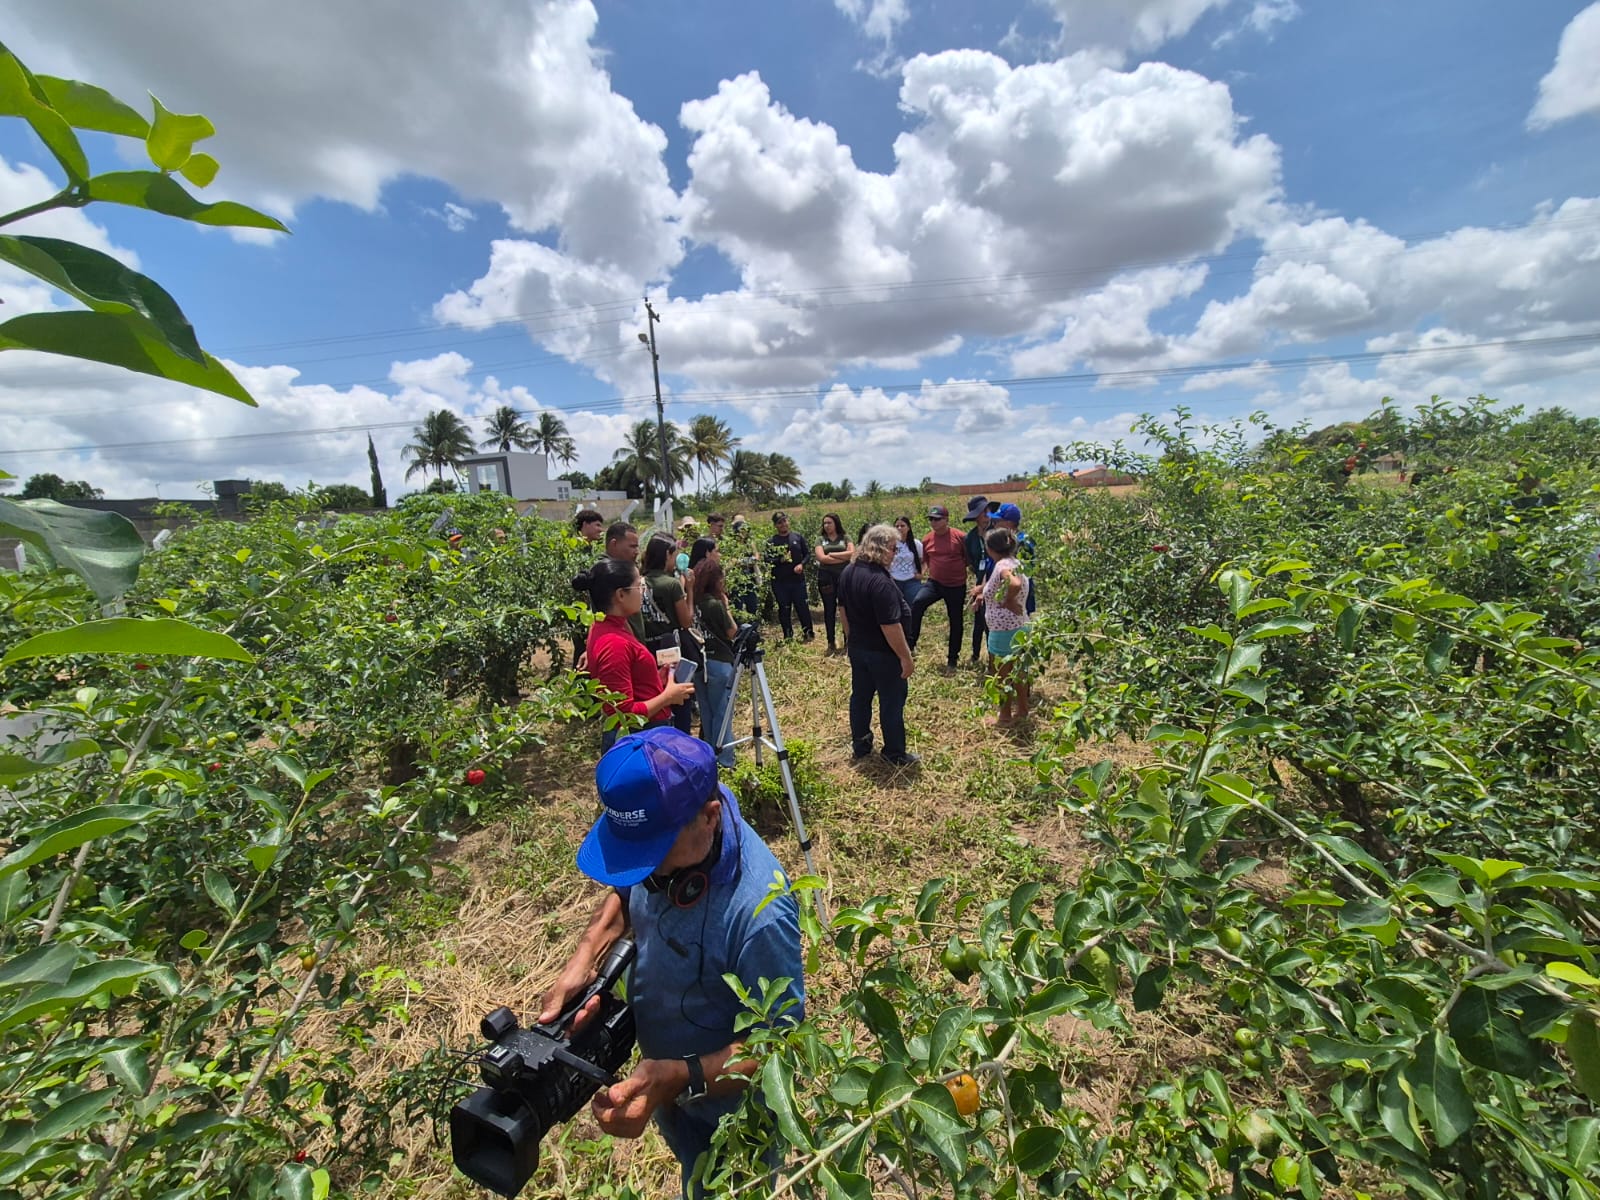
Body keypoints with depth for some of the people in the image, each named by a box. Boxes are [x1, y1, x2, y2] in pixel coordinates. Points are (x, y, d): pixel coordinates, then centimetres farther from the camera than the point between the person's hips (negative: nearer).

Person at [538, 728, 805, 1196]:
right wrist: (584, 957, -19)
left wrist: (680, 1079, -42)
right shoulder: (662, 833, -23)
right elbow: (624, 892, -2)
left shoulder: (759, 911, -44)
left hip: (728, 1105, -6)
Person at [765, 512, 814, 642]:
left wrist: (801, 564, -8)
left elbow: (807, 553, 9)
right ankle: (788, 637, 21)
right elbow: (768, 561, -3)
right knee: (784, 610, 8)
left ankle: (809, 634, 19)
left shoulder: (797, 537, 5)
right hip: (780, 582, 0)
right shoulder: (771, 541, 1)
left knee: (803, 607, 4)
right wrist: (780, 560, -20)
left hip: (798, 579, 0)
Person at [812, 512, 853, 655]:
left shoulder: (845, 538, 7)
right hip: (826, 578, 1)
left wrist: (832, 554, -11)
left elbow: (852, 553, -9)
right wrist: (844, 558, -8)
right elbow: (822, 558, -8)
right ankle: (831, 642, 15)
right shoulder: (820, 540, 7)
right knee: (829, 609, 6)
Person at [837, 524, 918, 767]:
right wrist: (906, 657, -19)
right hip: (883, 654, -8)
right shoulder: (880, 582, -28)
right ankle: (896, 755, 23)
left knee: (860, 696, 19)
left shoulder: (848, 572, -1)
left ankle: (859, 746, 34)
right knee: (891, 704, 8)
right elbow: (890, 626, -28)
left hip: (857, 648, 8)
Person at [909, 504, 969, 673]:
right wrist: (924, 572, 2)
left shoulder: (960, 537, -10)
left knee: (955, 622, 9)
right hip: (935, 583, 2)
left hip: (956, 586, -2)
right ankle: (910, 644, -18)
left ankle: (953, 659, 25)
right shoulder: (927, 539, 1)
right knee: (917, 604, -26)